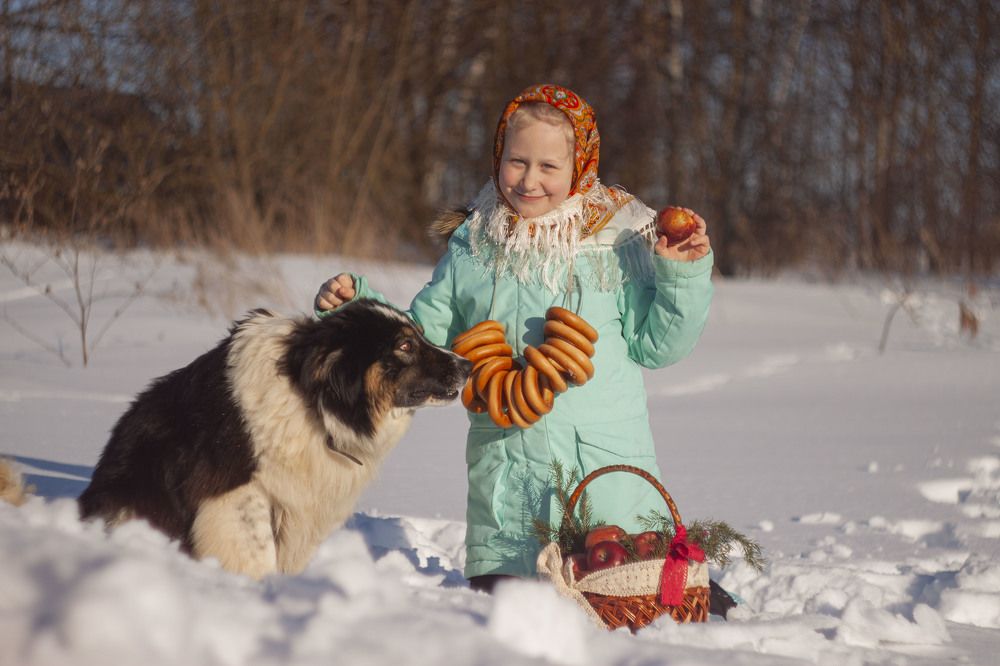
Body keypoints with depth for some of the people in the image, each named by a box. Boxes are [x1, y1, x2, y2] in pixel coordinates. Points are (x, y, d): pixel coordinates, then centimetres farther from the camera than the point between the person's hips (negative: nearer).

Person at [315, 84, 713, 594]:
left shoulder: (619, 239, 1)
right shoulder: (472, 246, 8)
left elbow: (655, 345, 2)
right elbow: (423, 337, 14)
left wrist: (682, 275, -10)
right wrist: (358, 307, 2)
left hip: (605, 470, -2)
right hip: (505, 485, 2)